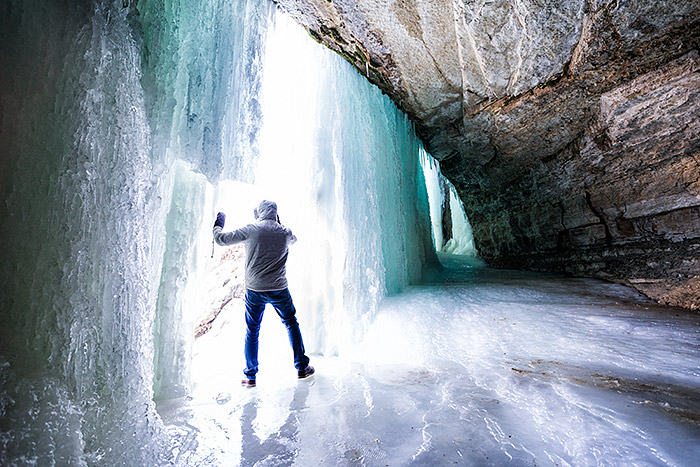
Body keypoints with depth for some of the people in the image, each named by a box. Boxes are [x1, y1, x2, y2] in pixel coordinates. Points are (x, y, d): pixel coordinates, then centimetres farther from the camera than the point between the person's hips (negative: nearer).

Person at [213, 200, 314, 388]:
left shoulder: (251, 229, -7)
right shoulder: (285, 233, -1)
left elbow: (222, 239, 0)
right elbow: (293, 238, 24)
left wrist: (218, 224, 20)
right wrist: (278, 223, 29)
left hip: (254, 291, -1)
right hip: (279, 290, 1)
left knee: (252, 332, 16)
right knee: (292, 325, 18)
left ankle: (250, 377, 26)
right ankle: (302, 367, 25)